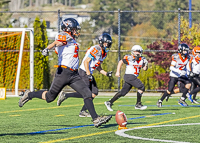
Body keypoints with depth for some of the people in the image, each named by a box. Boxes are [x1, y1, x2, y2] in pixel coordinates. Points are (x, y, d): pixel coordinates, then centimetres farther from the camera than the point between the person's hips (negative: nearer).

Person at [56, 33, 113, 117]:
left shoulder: (104, 53, 14)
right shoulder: (96, 49, -17)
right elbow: (86, 62, -21)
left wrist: (106, 74, 9)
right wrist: (88, 75, -23)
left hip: (89, 73, 10)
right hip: (83, 72, -10)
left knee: (94, 93, 0)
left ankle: (83, 111, 4)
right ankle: (65, 95, -3)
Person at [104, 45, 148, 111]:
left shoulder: (142, 59, 8)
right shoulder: (129, 58, -10)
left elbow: (144, 68, 11)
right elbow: (120, 62, 3)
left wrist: (146, 65, -10)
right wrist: (118, 72, -1)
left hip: (133, 77, 7)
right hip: (129, 76, -7)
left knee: (123, 92, 9)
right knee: (141, 87, -16)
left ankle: (109, 102, 16)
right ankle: (138, 104, -9)